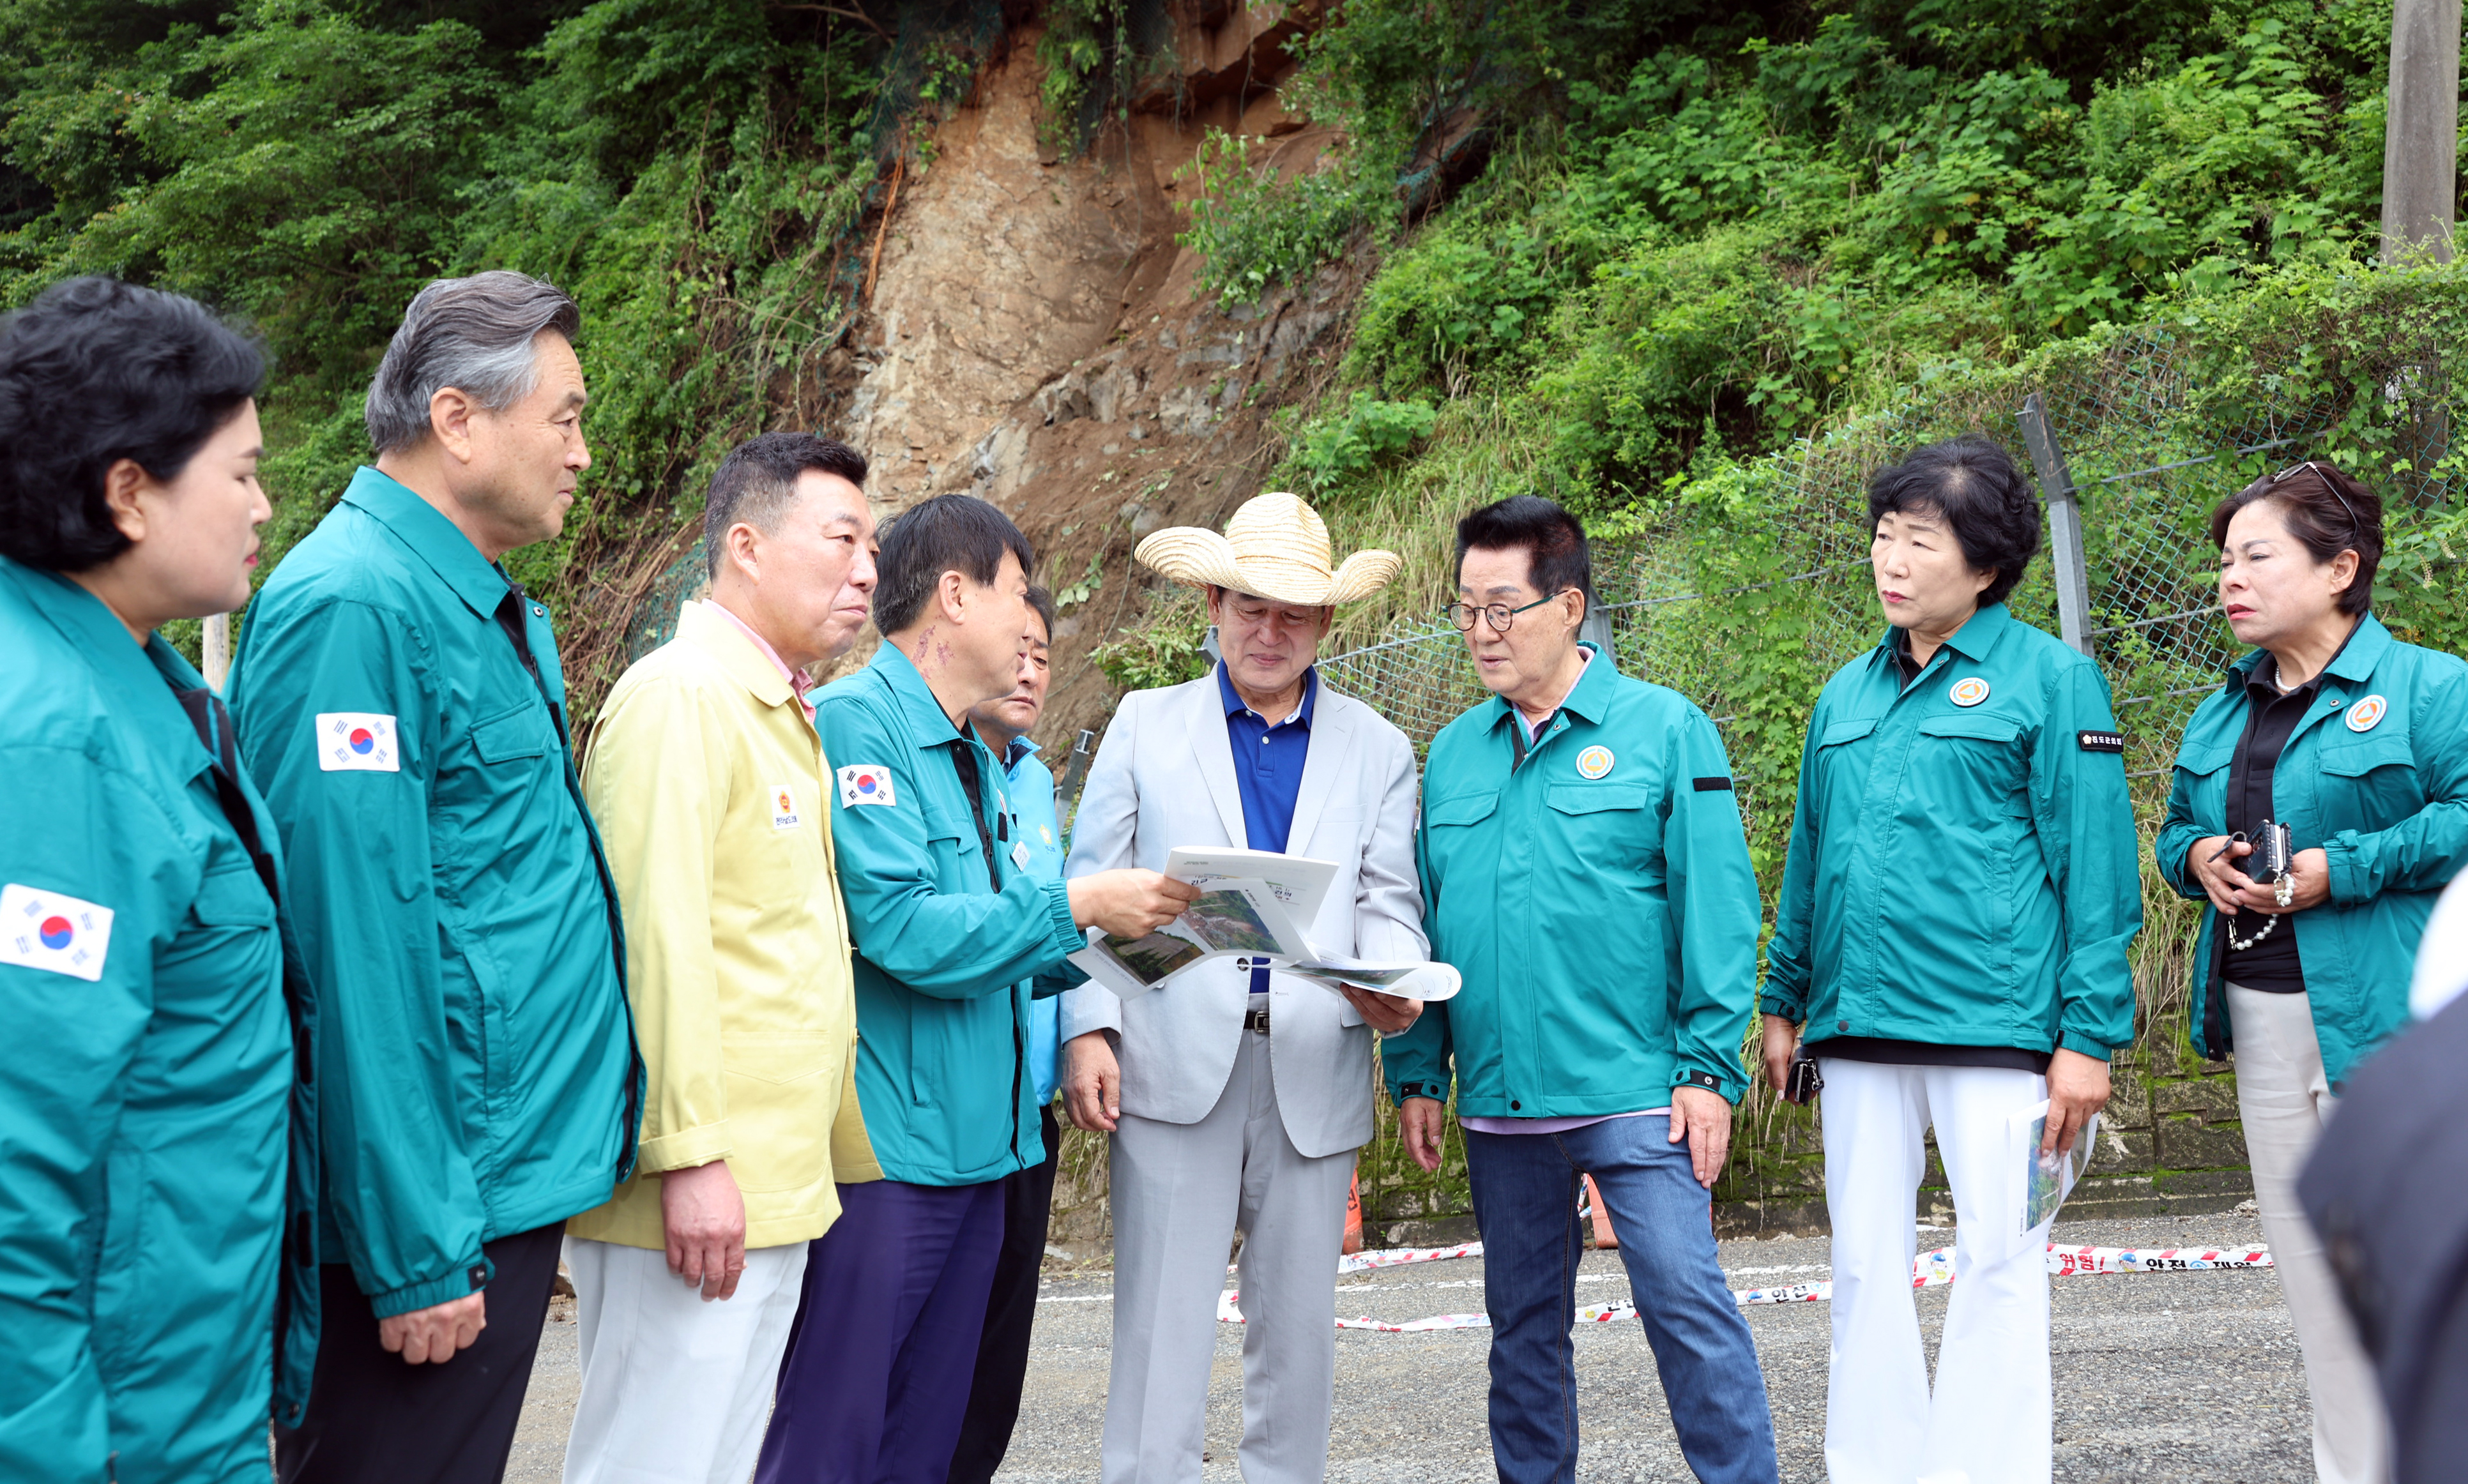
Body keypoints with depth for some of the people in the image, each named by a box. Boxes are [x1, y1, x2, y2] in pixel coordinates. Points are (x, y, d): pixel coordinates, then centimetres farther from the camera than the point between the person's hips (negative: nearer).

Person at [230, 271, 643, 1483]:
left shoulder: (499, 614, 14)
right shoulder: (354, 607, -17)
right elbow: (356, 944, -21)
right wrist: (416, 1250, -21)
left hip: (520, 1177, 10)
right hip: (439, 1207, -10)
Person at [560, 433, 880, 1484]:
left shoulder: (782, 717, 19)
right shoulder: (682, 696, -11)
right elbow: (656, 935, -19)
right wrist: (689, 1155, -22)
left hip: (773, 1194, 9)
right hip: (700, 1197, -9)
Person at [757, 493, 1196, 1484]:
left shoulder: (975, 761, 18)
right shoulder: (855, 723, -11)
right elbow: (899, 929, -21)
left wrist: (1108, 940, 11)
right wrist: (1074, 905, -14)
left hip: (977, 1143, 9)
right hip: (884, 1146, -9)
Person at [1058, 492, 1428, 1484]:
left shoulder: (1377, 749, 12)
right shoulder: (1145, 725, 10)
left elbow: (1387, 903, 8)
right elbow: (1091, 890, 7)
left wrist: (1396, 987, -14)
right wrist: (1089, 1030, -5)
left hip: (1313, 1070, 2)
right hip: (1174, 1065, -2)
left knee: (1299, 1320, 8)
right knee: (1162, 1322, -5)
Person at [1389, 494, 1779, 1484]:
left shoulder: (1665, 730, -2)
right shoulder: (1454, 753, 11)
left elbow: (1716, 911, -6)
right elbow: (1422, 925, 14)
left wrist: (1710, 1069, -10)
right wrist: (1418, 1073, 9)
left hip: (1636, 1096, -5)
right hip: (1498, 1100, 5)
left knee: (1688, 1306, -8)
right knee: (1524, 1324, 13)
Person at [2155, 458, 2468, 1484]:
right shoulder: (2222, 712, 15)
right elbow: (2176, 829, 24)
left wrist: (2345, 868, -20)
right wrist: (2198, 858, 1)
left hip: (2380, 1023, -7)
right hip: (2262, 1026, 7)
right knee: (2313, 1281, 13)